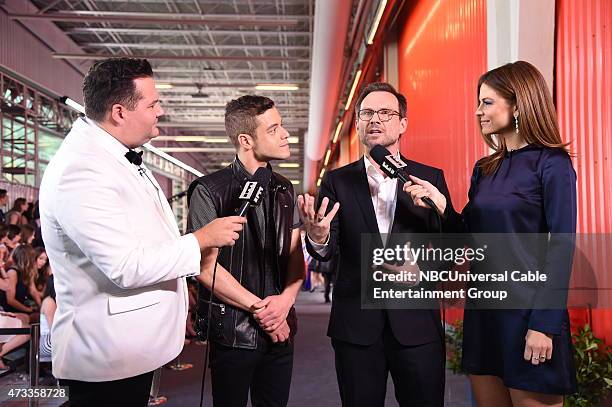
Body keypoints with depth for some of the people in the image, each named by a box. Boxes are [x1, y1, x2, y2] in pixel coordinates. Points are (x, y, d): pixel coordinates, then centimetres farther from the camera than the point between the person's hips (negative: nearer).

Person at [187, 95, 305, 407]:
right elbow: (206, 267, -12)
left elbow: (296, 255, 9)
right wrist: (259, 308, -11)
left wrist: (285, 300, -9)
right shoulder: (209, 191, -10)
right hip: (233, 332, -5)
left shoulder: (283, 190, 9)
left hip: (280, 329, 5)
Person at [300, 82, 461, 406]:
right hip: (356, 324, 0)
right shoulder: (337, 181, 3)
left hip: (416, 322, 0)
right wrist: (318, 237, -30)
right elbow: (328, 251, -7)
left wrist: (438, 205, -17)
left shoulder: (430, 178, 3)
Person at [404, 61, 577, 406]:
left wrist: (544, 324, -17)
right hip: (483, 307, 7)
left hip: (527, 309, -6)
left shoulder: (551, 163, -8)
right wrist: (439, 204, -8)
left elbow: (562, 244, -13)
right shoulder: (485, 169, 12)